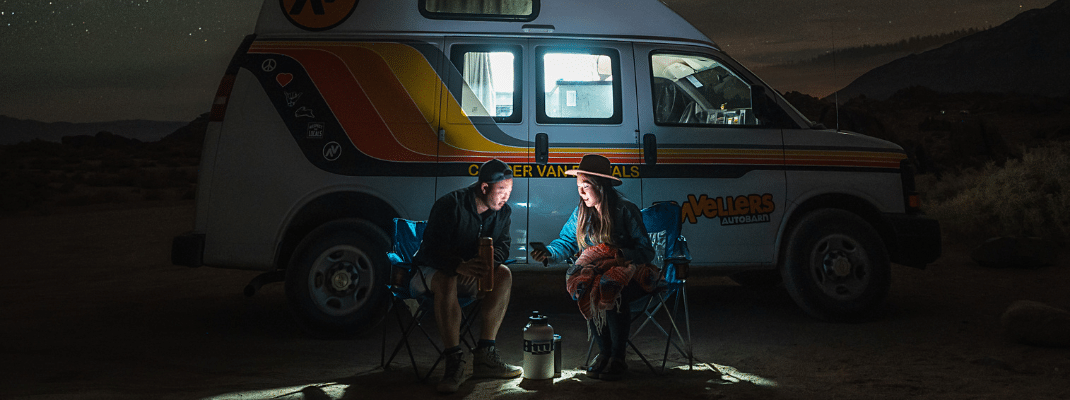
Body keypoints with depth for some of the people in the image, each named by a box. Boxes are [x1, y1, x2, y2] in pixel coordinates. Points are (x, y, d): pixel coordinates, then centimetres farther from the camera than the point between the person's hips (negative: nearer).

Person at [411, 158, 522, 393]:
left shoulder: (503, 212, -1)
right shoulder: (450, 205, -21)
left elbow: (502, 247, -2)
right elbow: (432, 248, -27)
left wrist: (485, 263, -26)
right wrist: (459, 266, -46)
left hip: (471, 273, 6)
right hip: (431, 270, -6)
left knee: (503, 274, -22)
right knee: (447, 281, -40)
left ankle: (484, 356, -24)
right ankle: (454, 363, -41)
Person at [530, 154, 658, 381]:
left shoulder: (626, 211, -8)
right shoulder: (581, 212, 7)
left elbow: (646, 252, -8)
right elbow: (566, 242, 12)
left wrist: (621, 254, -25)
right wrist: (549, 253, -9)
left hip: (628, 268, -4)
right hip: (595, 268, 4)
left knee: (611, 290, -36)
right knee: (581, 287, -29)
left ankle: (618, 358, -18)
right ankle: (604, 352, -12)